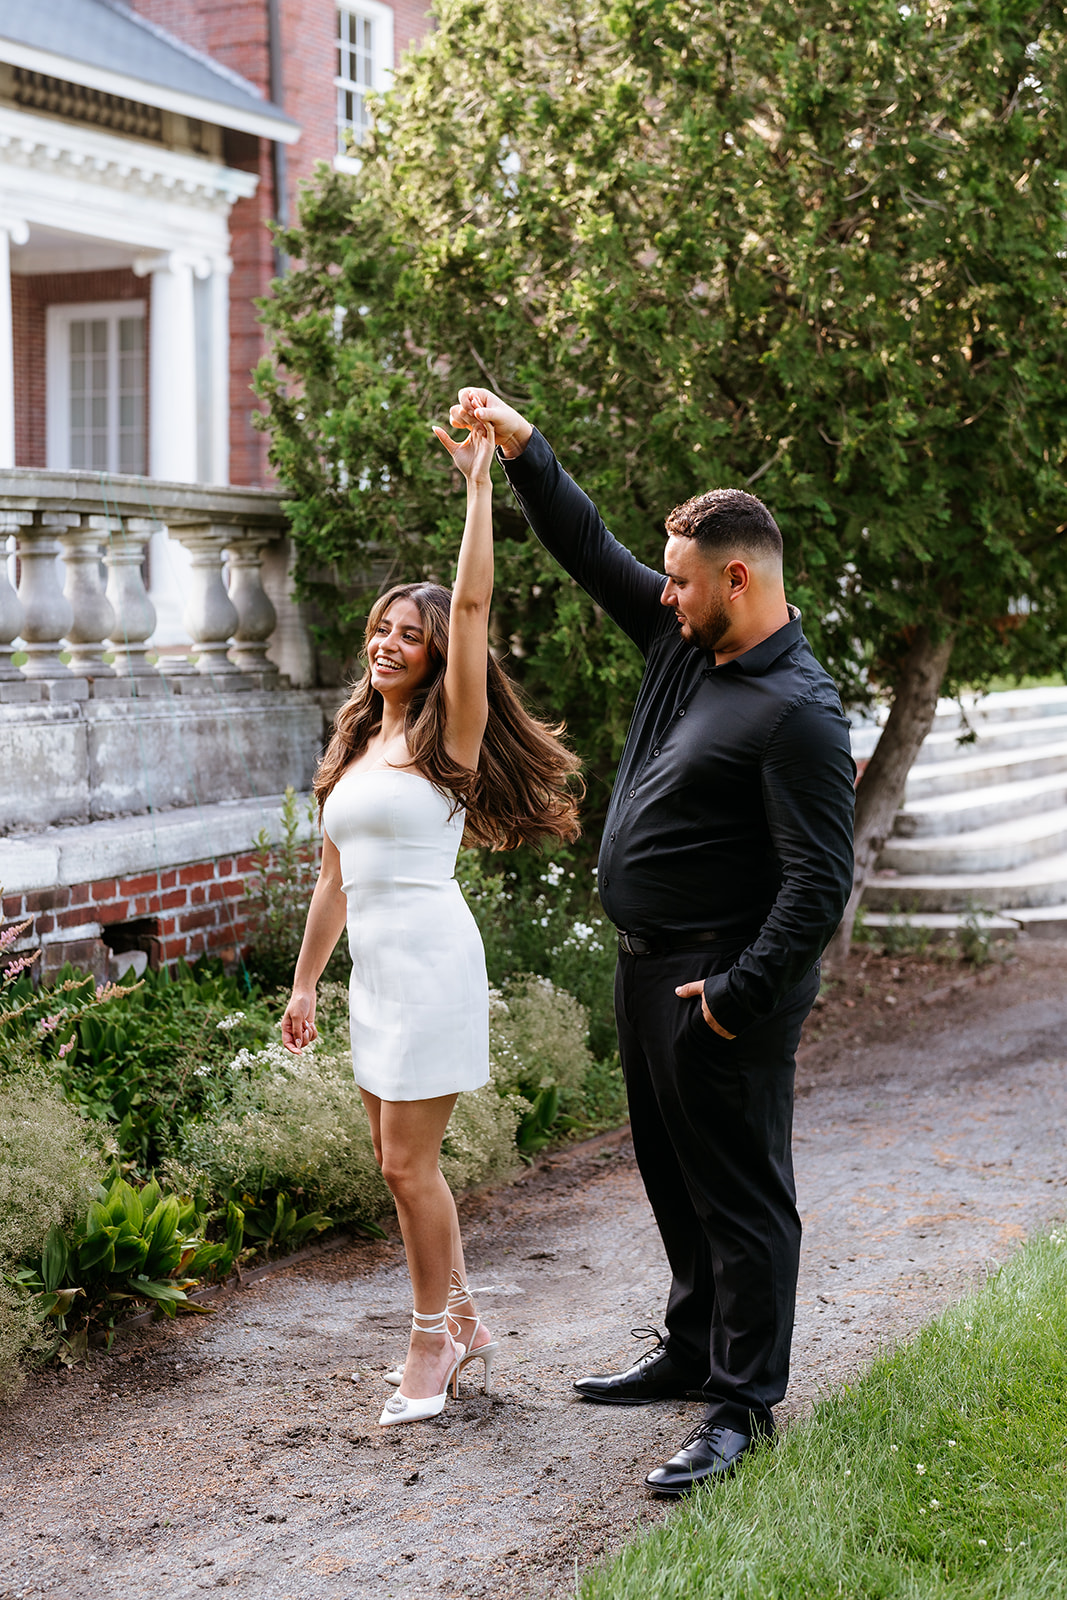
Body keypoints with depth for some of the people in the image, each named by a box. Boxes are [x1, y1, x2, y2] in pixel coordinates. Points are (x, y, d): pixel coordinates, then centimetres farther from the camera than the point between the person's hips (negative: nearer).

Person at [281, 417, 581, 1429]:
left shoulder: (448, 736, -4)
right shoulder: (355, 748, 16)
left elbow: (472, 604, -16)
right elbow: (334, 876, 20)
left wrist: (480, 483, -17)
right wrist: (304, 981, 20)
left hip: (430, 958, -8)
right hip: (373, 967, 8)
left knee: (408, 1162, -6)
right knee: (402, 1161, 11)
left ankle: (433, 1339, 7)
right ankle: (462, 1327, 23)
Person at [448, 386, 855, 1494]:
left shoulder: (798, 713, -20)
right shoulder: (684, 643, 7)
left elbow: (821, 880, -23)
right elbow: (588, 550, 16)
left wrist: (741, 994, -23)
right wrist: (520, 446, 8)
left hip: (719, 983, -10)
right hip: (648, 966, 10)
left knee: (740, 1192, -1)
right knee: (674, 1175, 20)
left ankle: (743, 1404, 7)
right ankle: (693, 1350, 35)